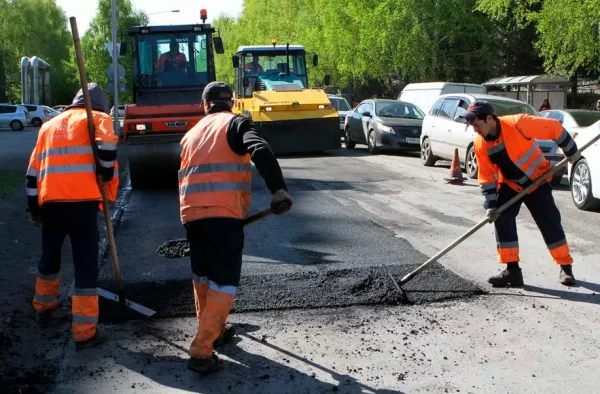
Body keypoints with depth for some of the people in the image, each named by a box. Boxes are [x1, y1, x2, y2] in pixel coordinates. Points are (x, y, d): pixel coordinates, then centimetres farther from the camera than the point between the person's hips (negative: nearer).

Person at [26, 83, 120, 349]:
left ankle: (44, 308, 45)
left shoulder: (49, 125, 25)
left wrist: (33, 208, 25)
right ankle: (84, 332, -1)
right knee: (85, 264, -1)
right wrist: (107, 180, 0)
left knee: (50, 257, 26)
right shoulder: (98, 118, 9)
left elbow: (33, 170, 22)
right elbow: (107, 147, -13)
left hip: (50, 201, 6)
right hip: (82, 201, -6)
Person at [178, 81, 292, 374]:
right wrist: (278, 189, -19)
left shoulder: (192, 133, 24)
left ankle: (212, 329, 40)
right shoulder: (235, 123, 5)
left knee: (202, 275, 23)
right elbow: (260, 151, -15)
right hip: (223, 212, -6)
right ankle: (201, 351, -8)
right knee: (224, 282, -2)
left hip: (191, 212, 6)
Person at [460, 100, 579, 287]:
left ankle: (566, 267, 15)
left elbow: (554, 128, -20)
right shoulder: (480, 144, -14)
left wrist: (571, 151, -10)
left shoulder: (518, 124, -30)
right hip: (509, 185, 4)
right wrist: (491, 205, -12)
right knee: (502, 220, -11)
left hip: (537, 181, -4)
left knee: (550, 223, -1)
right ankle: (512, 269, -4)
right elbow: (487, 177, -6)